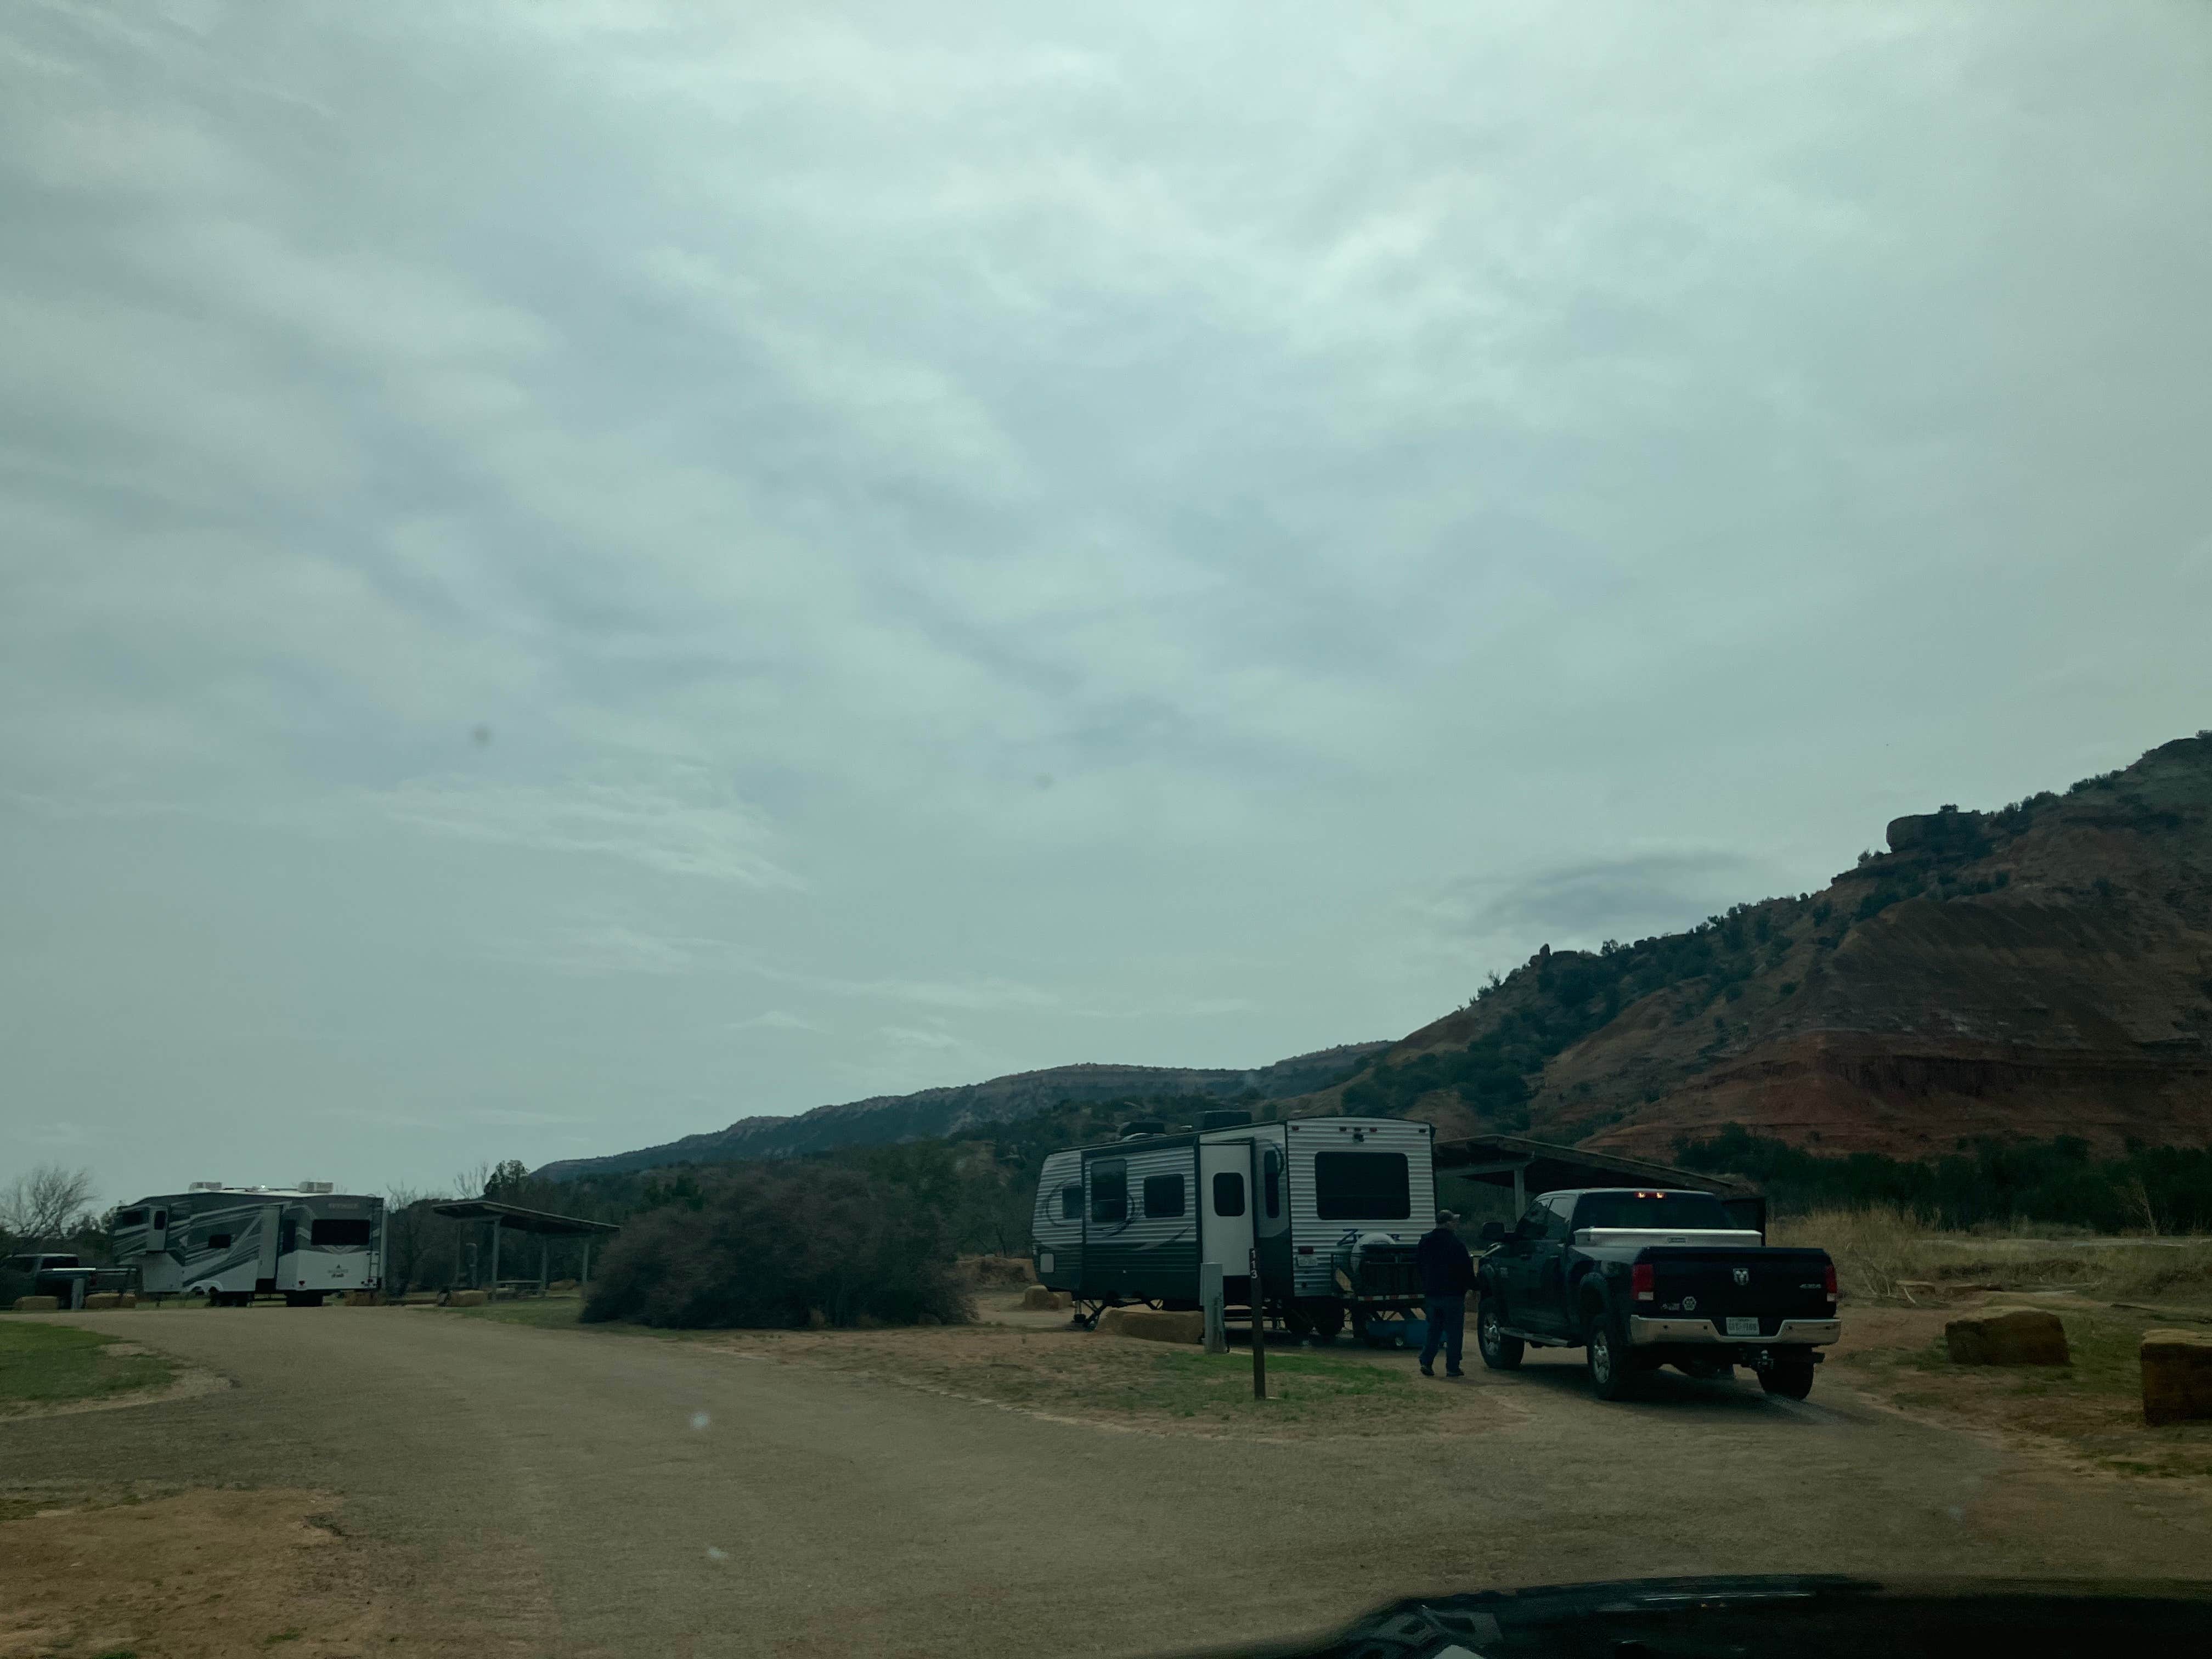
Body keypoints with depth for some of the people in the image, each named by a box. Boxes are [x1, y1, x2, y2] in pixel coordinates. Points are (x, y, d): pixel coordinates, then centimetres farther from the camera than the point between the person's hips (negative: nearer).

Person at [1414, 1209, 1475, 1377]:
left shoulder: (1425, 1241, 7)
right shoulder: (1455, 1242, -14)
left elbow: (1417, 1265, 16)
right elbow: (1465, 1268, -11)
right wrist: (1473, 1286, 4)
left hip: (1431, 1292, 6)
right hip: (1453, 1293, -6)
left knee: (1434, 1328, 15)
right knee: (1454, 1331, 2)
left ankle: (1426, 1361, 4)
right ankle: (1452, 1367, 2)